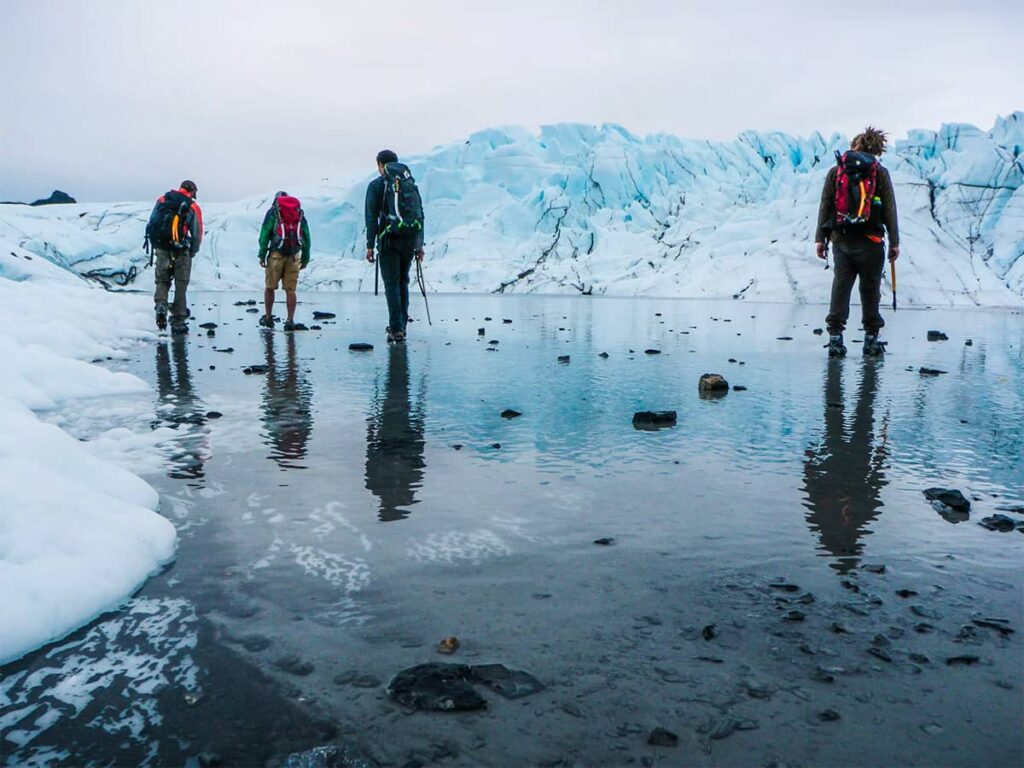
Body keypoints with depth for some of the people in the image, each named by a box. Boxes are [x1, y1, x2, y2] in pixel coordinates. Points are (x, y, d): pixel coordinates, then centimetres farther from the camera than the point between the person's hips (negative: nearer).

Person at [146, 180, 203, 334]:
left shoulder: (162, 199, 8)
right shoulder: (193, 207, 2)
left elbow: (151, 223, 5)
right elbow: (197, 235, -1)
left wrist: (154, 245, 13)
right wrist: (192, 253, 14)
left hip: (161, 248, 2)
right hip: (181, 251, -2)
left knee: (162, 281, 16)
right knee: (181, 285, 7)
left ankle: (160, 306, -11)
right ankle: (178, 322, 8)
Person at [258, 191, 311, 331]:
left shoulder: (272, 211, 8)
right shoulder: (300, 212, 16)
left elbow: (265, 234, -1)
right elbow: (307, 237, 12)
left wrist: (262, 255, -1)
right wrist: (305, 259, 14)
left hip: (276, 254, -2)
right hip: (294, 256, 2)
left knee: (270, 287, 11)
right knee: (291, 290, 3)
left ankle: (268, 318, 19)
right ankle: (290, 321, -1)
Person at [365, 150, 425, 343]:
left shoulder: (376, 185, 1)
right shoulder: (411, 183, 15)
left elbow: (371, 217, -6)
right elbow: (420, 214, 13)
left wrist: (370, 245, -5)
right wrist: (420, 244, 16)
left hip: (390, 240, -4)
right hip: (411, 239, 4)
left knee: (392, 283, -1)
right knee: (403, 282, 16)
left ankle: (396, 330, -7)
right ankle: (401, 326, 18)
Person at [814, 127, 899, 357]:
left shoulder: (835, 171, 6)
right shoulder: (880, 173, 1)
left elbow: (825, 206, 4)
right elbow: (889, 210, 1)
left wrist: (820, 238, 7)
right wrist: (894, 242, 5)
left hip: (841, 240, 2)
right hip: (870, 241, -2)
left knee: (840, 286, 3)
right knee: (870, 289, 7)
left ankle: (835, 336, -4)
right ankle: (871, 338, 12)